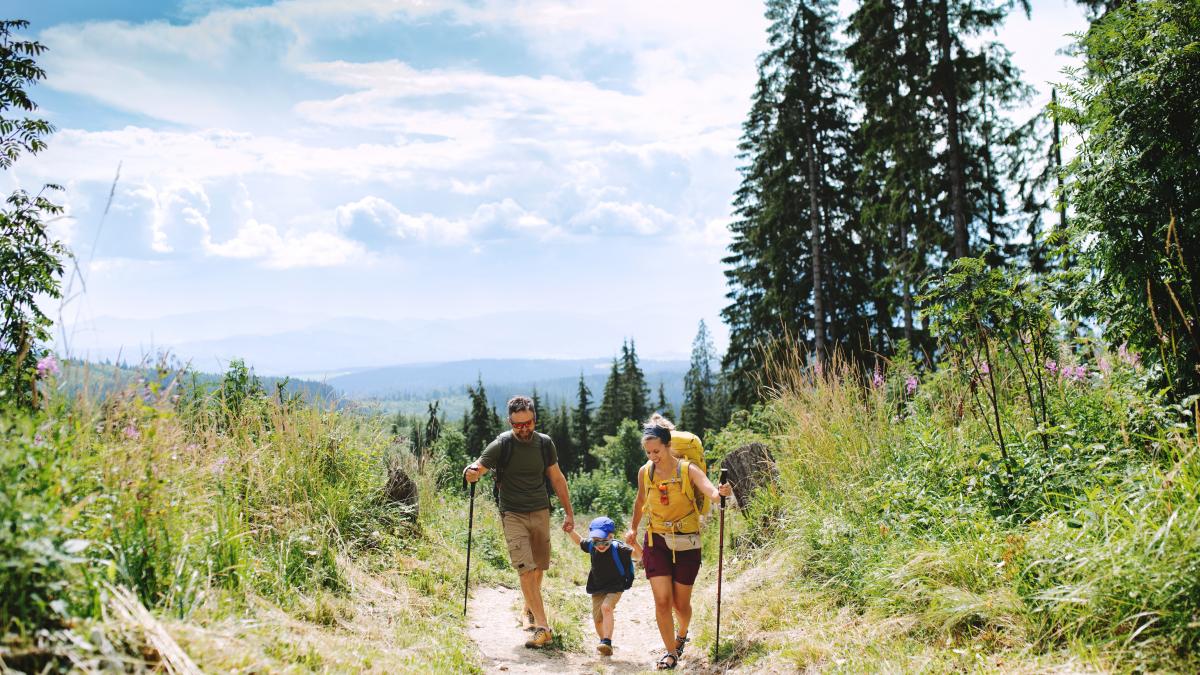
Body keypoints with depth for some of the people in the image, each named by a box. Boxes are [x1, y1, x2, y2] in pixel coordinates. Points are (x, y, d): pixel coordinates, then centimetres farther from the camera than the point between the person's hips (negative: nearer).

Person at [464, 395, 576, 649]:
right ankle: (542, 627, -16)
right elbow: (475, 471, -12)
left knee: (539, 568, 9)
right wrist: (471, 471, -37)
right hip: (513, 515, -3)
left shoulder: (544, 444, 3)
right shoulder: (501, 445, -8)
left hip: (540, 513, 4)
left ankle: (530, 608, 37)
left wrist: (569, 513, 12)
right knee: (526, 569, -14)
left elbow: (557, 478, 12)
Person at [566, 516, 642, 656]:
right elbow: (579, 541, 14)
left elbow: (639, 556, -25)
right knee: (597, 620, 11)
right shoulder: (591, 547, -7)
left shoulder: (618, 548, -21)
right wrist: (570, 531, -1)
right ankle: (604, 641, 36)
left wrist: (634, 543, -42)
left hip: (614, 588, -6)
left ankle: (607, 642, -31)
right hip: (597, 589, 6)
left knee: (606, 608, -31)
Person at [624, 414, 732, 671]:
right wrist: (633, 528, 25)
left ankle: (682, 634, 42)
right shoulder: (645, 472, -2)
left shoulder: (688, 470, -13)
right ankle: (671, 653, 4)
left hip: (687, 545, -2)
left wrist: (723, 492, -52)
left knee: (681, 604, 9)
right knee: (662, 601, -10)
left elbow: (711, 492, -30)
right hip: (656, 543, 2)